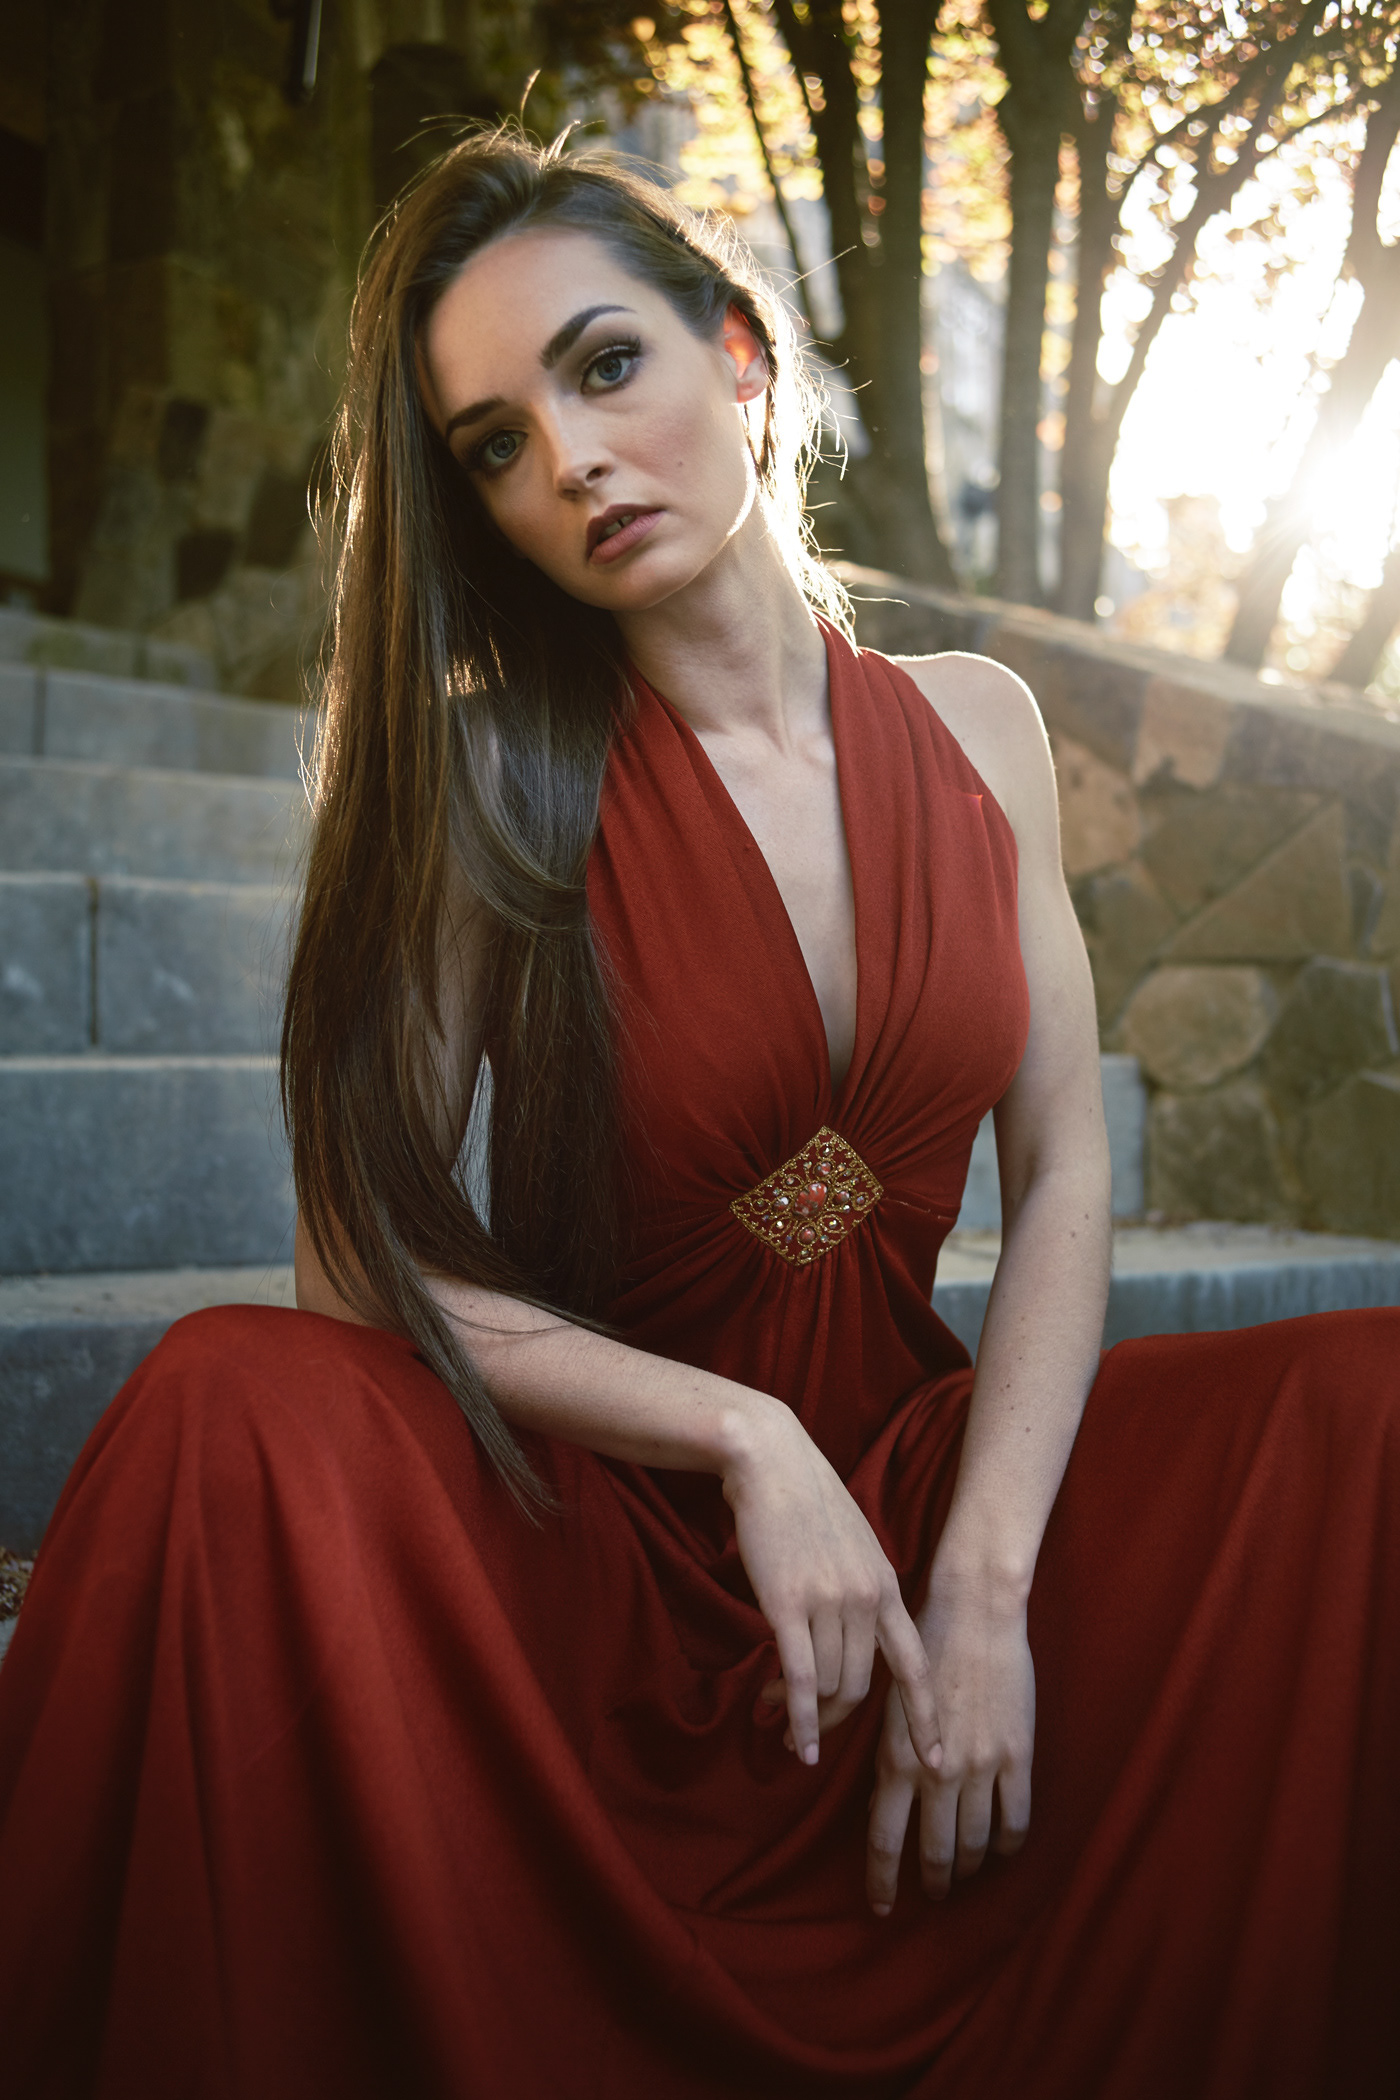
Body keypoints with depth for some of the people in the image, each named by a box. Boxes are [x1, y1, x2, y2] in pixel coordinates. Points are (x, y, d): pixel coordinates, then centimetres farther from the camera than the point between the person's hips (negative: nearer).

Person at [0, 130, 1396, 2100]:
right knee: (237, 1414, -33)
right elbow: (375, 1268, -12)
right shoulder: (489, 787, -6)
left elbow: (1061, 1175, 0)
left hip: (920, 1473, 3)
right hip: (594, 1532, -3)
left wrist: (987, 1578, -12)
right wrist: (746, 1442, -20)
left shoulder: (976, 723, 3)